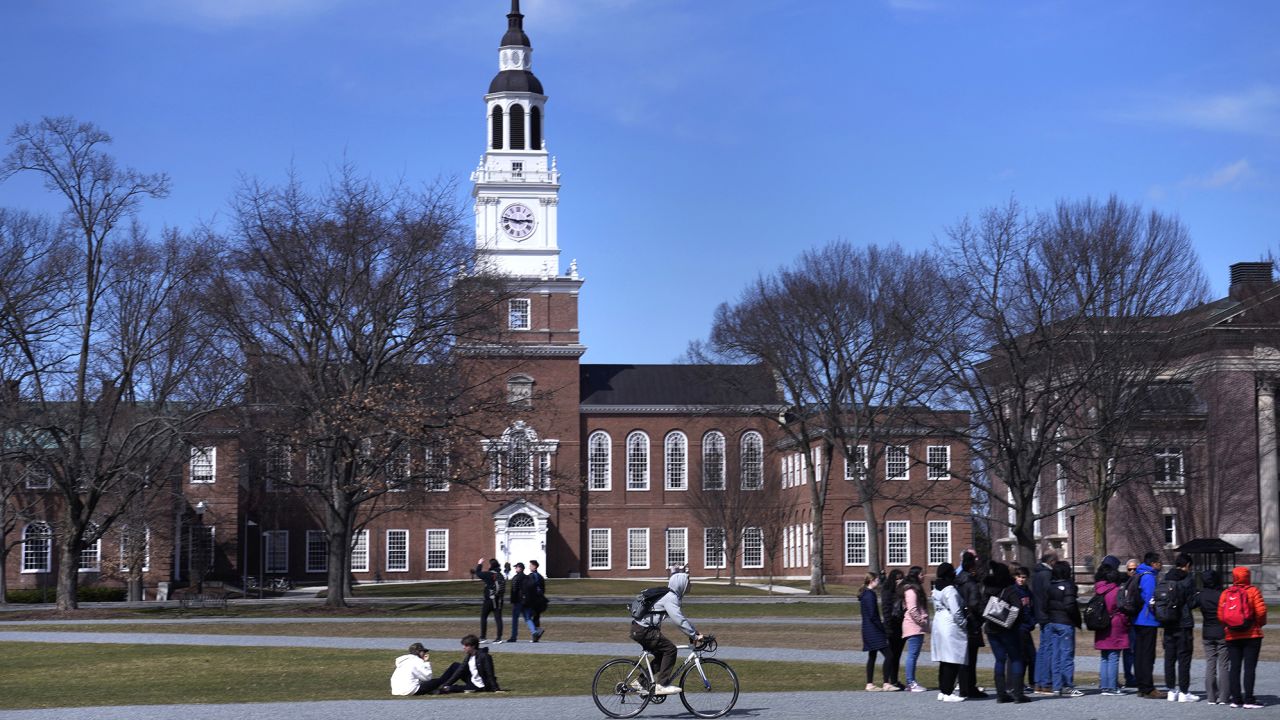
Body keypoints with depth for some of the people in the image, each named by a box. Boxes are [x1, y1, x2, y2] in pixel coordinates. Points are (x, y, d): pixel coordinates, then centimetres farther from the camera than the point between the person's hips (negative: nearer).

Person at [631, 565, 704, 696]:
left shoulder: (672, 596, 16)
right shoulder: (670, 598, -17)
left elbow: (681, 617, 21)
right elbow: (679, 620, -25)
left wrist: (695, 632, 15)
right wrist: (694, 636, -20)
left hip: (639, 629, 10)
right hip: (643, 631, -10)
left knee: (661, 654, 17)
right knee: (670, 649, -10)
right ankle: (662, 685, -9)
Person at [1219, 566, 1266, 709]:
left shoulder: (1225, 593, 3)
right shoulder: (1253, 591, -5)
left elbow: (1220, 615, -2)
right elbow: (1261, 610, -13)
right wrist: (1261, 623, 5)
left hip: (1232, 636, 3)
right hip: (1252, 635, -3)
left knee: (1234, 667, 7)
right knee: (1249, 667, -2)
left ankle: (1235, 699, 8)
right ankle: (1248, 700, -5)